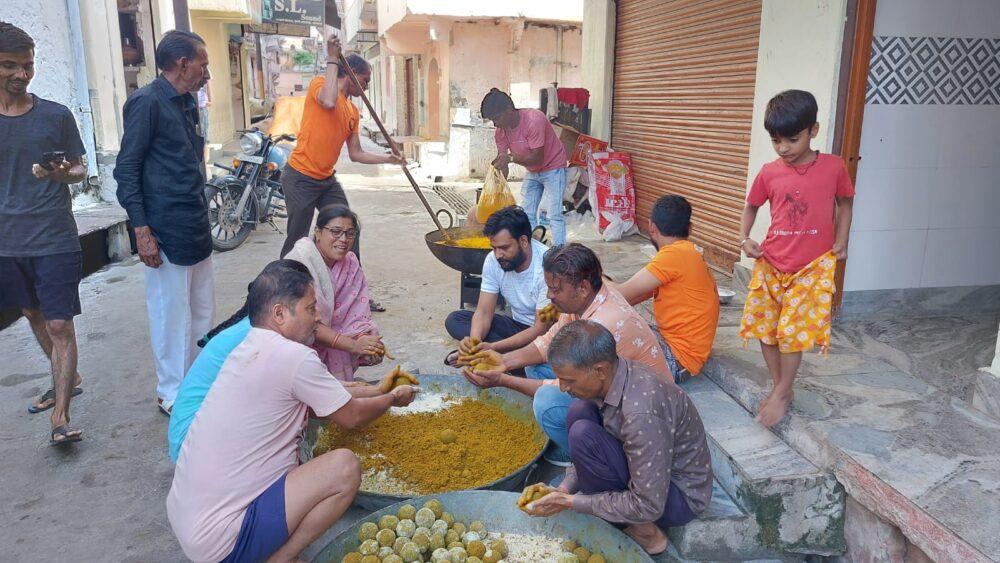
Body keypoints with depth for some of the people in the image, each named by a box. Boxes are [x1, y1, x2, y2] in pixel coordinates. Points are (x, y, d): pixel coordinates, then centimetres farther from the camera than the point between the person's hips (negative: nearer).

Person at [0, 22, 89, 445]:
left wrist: (64, 174, -19)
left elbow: (80, 169, 4)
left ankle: (60, 416, -2)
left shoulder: (56, 116, -2)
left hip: (55, 240, -4)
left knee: (60, 325, -5)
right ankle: (67, 379, 38)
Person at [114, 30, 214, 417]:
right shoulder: (147, 102, -11)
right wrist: (141, 230, -18)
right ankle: (173, 394, 13)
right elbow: (126, 170, -13)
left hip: (196, 226, 9)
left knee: (202, 310, 14)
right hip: (167, 231, -8)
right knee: (172, 313, 0)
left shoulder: (187, 102, 14)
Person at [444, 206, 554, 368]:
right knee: (454, 320, -8)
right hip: (517, 325, 6)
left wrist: (492, 347, -36)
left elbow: (541, 328, -27)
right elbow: (484, 312, -8)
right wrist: (474, 340, -32)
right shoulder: (493, 260, -9)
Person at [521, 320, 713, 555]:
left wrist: (570, 502, -22)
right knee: (579, 412, -4)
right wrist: (564, 489, -6)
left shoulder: (641, 413, -36)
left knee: (583, 433, -24)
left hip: (679, 497, -8)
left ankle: (643, 533, -5)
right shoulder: (612, 374, -10)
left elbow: (648, 507, -28)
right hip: (649, 472, 8)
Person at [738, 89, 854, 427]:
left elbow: (845, 203, 10)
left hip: (813, 266, -3)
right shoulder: (769, 173, -3)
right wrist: (744, 238, -2)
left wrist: (841, 240, 0)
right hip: (771, 263, 3)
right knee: (765, 327, 7)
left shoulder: (833, 167, -6)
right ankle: (778, 386, 26)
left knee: (793, 330, -7)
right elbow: (751, 206, 13)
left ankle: (783, 392, 13)